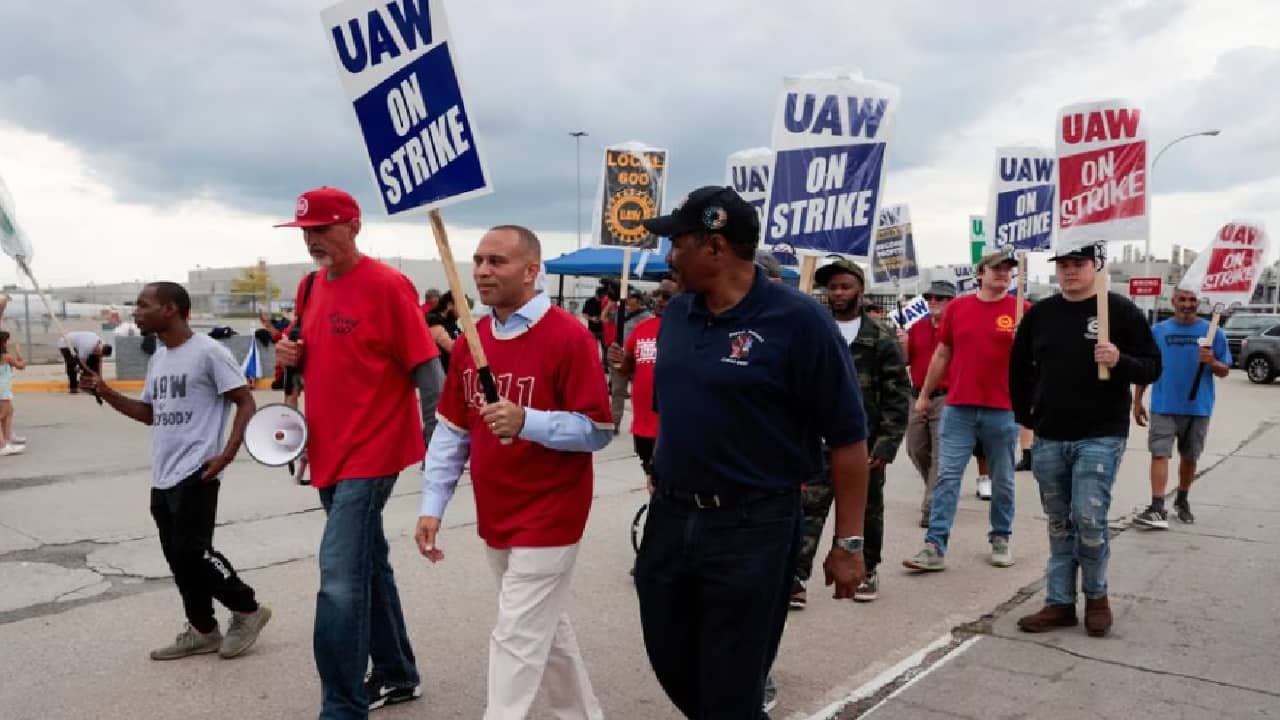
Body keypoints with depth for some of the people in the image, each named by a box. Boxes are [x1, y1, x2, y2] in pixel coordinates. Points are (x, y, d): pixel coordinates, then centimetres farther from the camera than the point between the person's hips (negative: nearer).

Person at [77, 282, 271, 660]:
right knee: (177, 556, 10)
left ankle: (247, 609, 9)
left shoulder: (208, 352, -11)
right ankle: (202, 630, 22)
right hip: (162, 476, 9)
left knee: (191, 550, -9)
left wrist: (227, 454, -19)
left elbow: (246, 403, -12)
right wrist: (104, 391, 10)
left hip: (196, 474, -9)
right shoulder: (158, 358, 15)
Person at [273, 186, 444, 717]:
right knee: (368, 566, 17)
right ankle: (397, 675, 33)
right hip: (329, 452, 8)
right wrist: (291, 356, -1)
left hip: (371, 452, -8)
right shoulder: (309, 287, 10)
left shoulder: (387, 285, -14)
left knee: (341, 578, -12)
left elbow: (427, 369, -14)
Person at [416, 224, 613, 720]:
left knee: (516, 640, -2)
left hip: (548, 519, -7)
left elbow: (598, 430, -16)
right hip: (494, 520, 7)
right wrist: (432, 506, 0)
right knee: (546, 629, 20)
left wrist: (527, 422, -29)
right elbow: (451, 430, 7)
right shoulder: (470, 341, 4)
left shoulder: (568, 337, -16)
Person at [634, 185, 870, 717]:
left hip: (752, 529, -6)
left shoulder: (796, 321, -15)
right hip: (669, 519, 6)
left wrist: (848, 542, -12)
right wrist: (663, 486, 16)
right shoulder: (676, 314, 4)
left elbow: (847, 437, -12)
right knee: (671, 663, 19)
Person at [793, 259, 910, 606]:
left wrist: (886, 444, -10)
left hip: (866, 441, 0)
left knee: (867, 510, 13)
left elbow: (898, 395, -3)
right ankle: (797, 577, -3)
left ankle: (867, 571, 30)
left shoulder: (881, 337, -1)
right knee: (809, 508, -5)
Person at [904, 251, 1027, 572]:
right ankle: (935, 547, -1)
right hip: (958, 407, 1)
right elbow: (942, 355, 14)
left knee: (1003, 481, 11)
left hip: (1003, 410, -1)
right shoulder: (957, 307, 6)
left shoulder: (1021, 310, 1)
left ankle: (1001, 539, 28)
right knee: (947, 476, -2)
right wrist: (924, 394, 16)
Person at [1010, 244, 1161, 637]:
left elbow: (1152, 367, -3)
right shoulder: (1039, 314, 7)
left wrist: (1120, 361, -23)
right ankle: (1059, 603, 19)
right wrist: (1025, 417, 10)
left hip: (1101, 437, -4)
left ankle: (1096, 596, 14)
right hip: (1048, 439, 4)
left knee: (1089, 518, -9)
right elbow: (1019, 368, 17)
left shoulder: (1121, 310, -4)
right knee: (1059, 524, 10)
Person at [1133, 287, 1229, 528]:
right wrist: (1137, 402, 3)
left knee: (1189, 457, 14)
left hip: (1197, 408, 1)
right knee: (1159, 454, -10)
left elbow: (1225, 371, 3)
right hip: (1163, 407, -1)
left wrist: (1212, 362, -20)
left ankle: (1182, 502, 32)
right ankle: (1157, 510, -13)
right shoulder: (1158, 331, 1)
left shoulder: (1213, 332, 0)